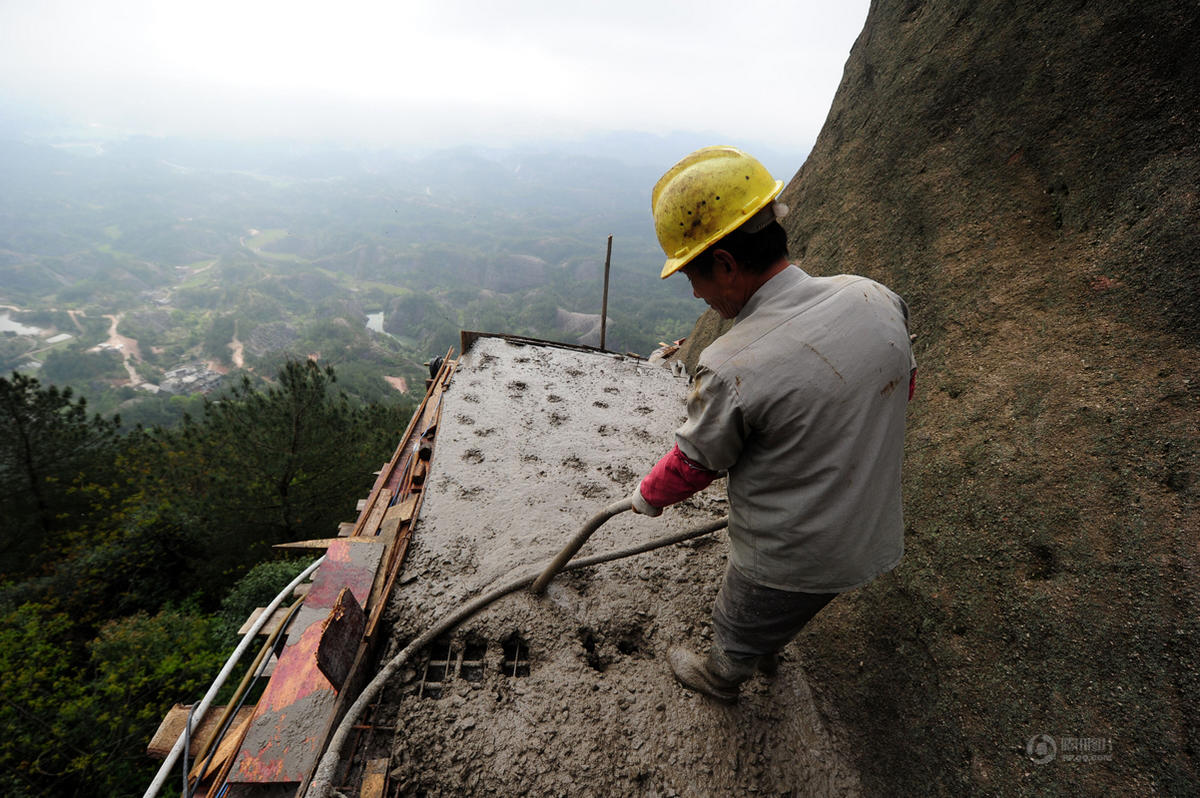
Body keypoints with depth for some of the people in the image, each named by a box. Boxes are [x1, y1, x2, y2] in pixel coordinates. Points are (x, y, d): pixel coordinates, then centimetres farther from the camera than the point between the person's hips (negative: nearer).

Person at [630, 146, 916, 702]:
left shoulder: (732, 368, -33)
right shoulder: (875, 298, -14)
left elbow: (694, 464, -16)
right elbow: (903, 384, 5)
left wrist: (646, 497, 6)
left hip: (787, 561, -6)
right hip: (873, 537, 6)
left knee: (738, 630, 28)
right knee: (779, 618, 36)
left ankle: (719, 678, 57)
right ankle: (767, 652, 65)